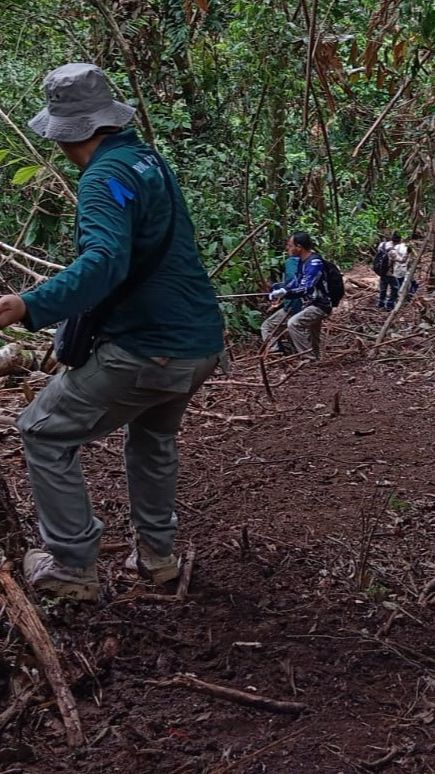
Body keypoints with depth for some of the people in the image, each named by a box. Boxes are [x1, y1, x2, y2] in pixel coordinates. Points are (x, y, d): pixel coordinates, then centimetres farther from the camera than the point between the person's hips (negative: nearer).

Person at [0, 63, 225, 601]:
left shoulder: (106, 176, -17)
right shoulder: (149, 160, 12)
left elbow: (105, 263, -35)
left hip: (146, 352, -9)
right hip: (201, 345, 9)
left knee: (45, 432, 6)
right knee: (153, 436, 33)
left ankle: (72, 567, 10)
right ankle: (156, 554, 39)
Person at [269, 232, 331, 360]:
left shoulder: (315, 263, -24)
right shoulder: (303, 261, 5)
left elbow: (306, 289, -33)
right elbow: (296, 282, 14)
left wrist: (285, 293, -42)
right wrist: (278, 288, -1)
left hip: (319, 305, -10)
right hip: (310, 304, 10)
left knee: (293, 324, -24)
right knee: (312, 338, 20)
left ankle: (310, 358, -19)